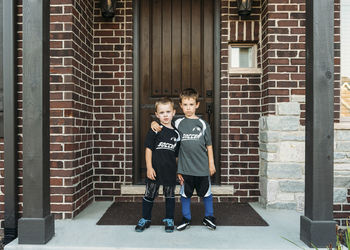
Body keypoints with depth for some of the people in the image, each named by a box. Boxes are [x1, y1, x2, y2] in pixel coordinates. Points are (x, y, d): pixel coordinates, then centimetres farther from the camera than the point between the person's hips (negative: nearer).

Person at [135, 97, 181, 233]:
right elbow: (148, 149, -7)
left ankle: (169, 220, 30)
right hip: (155, 169, -3)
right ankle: (145, 219, 27)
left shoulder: (176, 133, 5)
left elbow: (177, 154, 11)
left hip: (170, 171, 3)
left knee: (170, 195, 13)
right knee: (149, 194, 9)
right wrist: (149, 167, -12)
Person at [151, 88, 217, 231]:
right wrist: (155, 123, -11)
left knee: (206, 193, 12)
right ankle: (186, 219, 30)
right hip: (185, 167, 1)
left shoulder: (203, 124, 0)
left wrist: (211, 164, 3)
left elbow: (209, 145, 4)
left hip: (202, 167, 0)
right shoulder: (178, 123, 1)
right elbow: (163, 130, 10)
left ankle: (208, 217, 31)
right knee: (185, 194, 12)